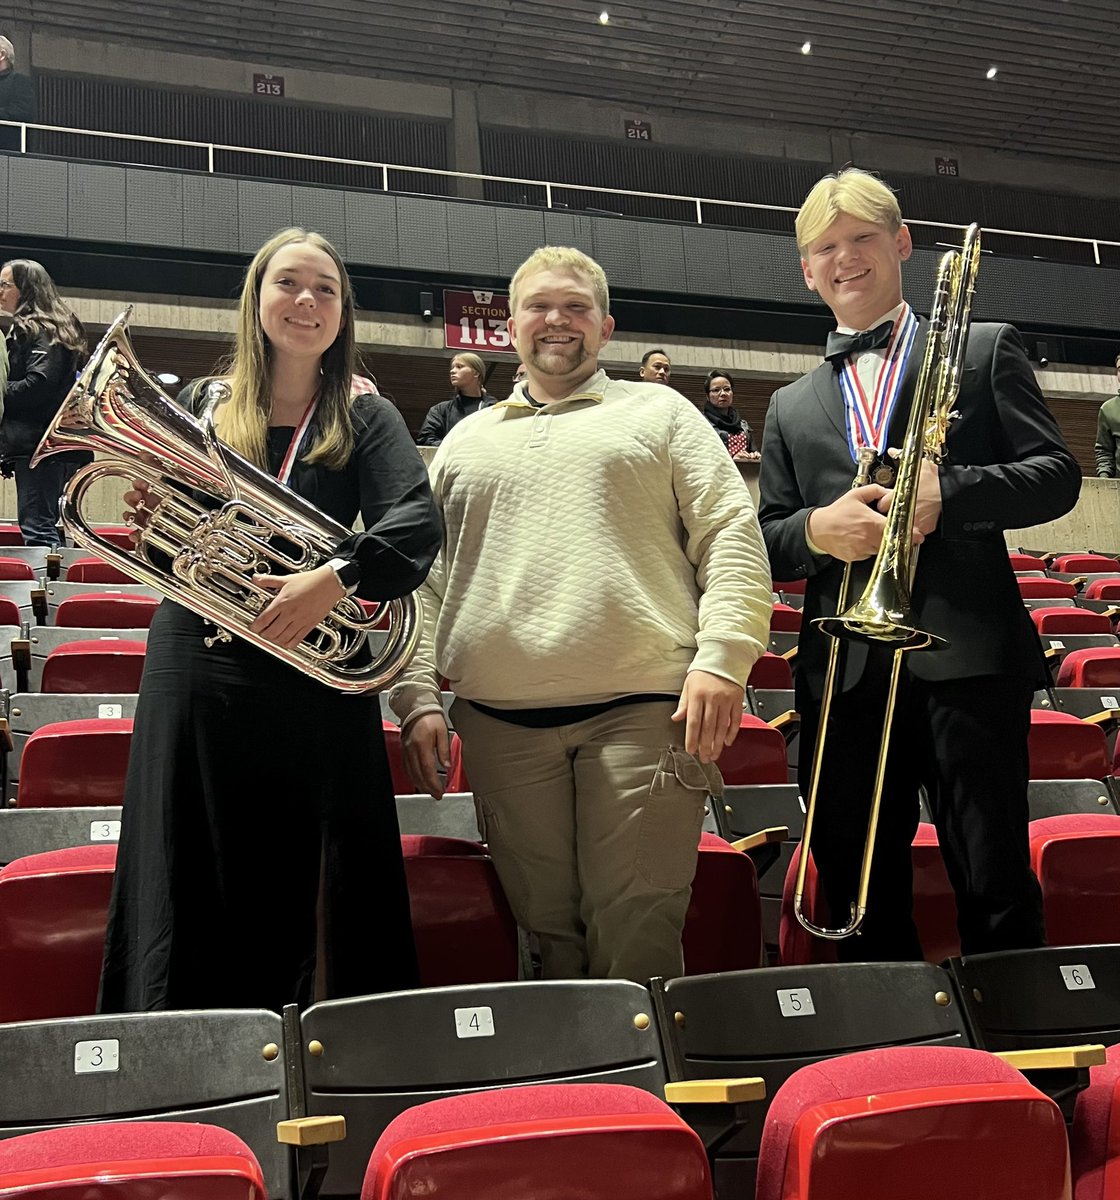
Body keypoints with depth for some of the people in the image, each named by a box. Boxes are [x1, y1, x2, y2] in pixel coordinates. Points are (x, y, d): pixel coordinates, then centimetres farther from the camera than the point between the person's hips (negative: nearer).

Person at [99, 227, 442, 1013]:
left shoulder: (364, 416, 4)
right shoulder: (200, 405, 11)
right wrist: (151, 515, -9)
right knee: (191, 899, 6)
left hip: (312, 679, -2)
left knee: (305, 902, 2)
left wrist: (334, 580, -29)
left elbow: (417, 524, -13)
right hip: (195, 674, 2)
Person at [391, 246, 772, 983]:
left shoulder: (660, 413, 13)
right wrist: (418, 696, 5)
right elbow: (425, 575, 16)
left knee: (637, 944, -4)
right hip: (501, 723, 3)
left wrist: (722, 659, -10)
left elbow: (733, 538, 3)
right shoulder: (467, 442, 21)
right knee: (547, 934, 8)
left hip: (642, 711, -3)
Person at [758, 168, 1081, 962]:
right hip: (845, 678, 4)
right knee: (860, 902, 11)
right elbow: (766, 544, 15)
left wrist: (949, 490, -16)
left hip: (968, 660, -3)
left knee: (996, 885, 1)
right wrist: (816, 531, -8)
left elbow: (1057, 475, 2)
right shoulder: (793, 407, 18)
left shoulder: (984, 351, 10)